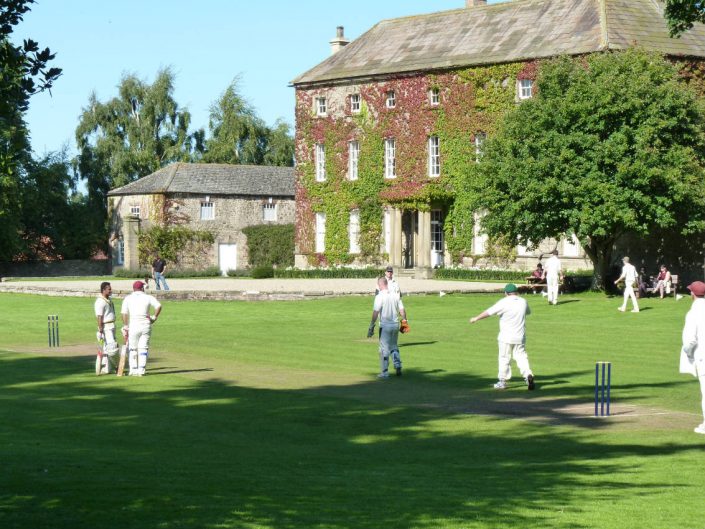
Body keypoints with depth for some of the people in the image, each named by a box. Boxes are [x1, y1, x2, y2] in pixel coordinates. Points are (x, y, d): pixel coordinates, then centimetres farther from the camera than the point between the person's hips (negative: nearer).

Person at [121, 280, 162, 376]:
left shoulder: (128, 298, 4)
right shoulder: (148, 297, 3)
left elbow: (124, 313, -2)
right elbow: (158, 306, -10)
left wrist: (126, 327, 2)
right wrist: (154, 317, -1)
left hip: (133, 326, 0)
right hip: (146, 325, 0)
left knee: (133, 349, 10)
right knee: (143, 348, 5)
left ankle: (133, 370, 9)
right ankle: (141, 370, 1)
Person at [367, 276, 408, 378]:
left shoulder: (379, 296, -11)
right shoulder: (396, 295, 5)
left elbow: (375, 312, -16)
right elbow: (402, 310, 5)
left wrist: (371, 326, -14)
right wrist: (404, 321, 16)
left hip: (385, 325, -5)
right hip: (395, 324, 5)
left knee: (384, 349, 2)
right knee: (394, 347, 19)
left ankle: (384, 372, 3)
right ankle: (398, 367, 5)